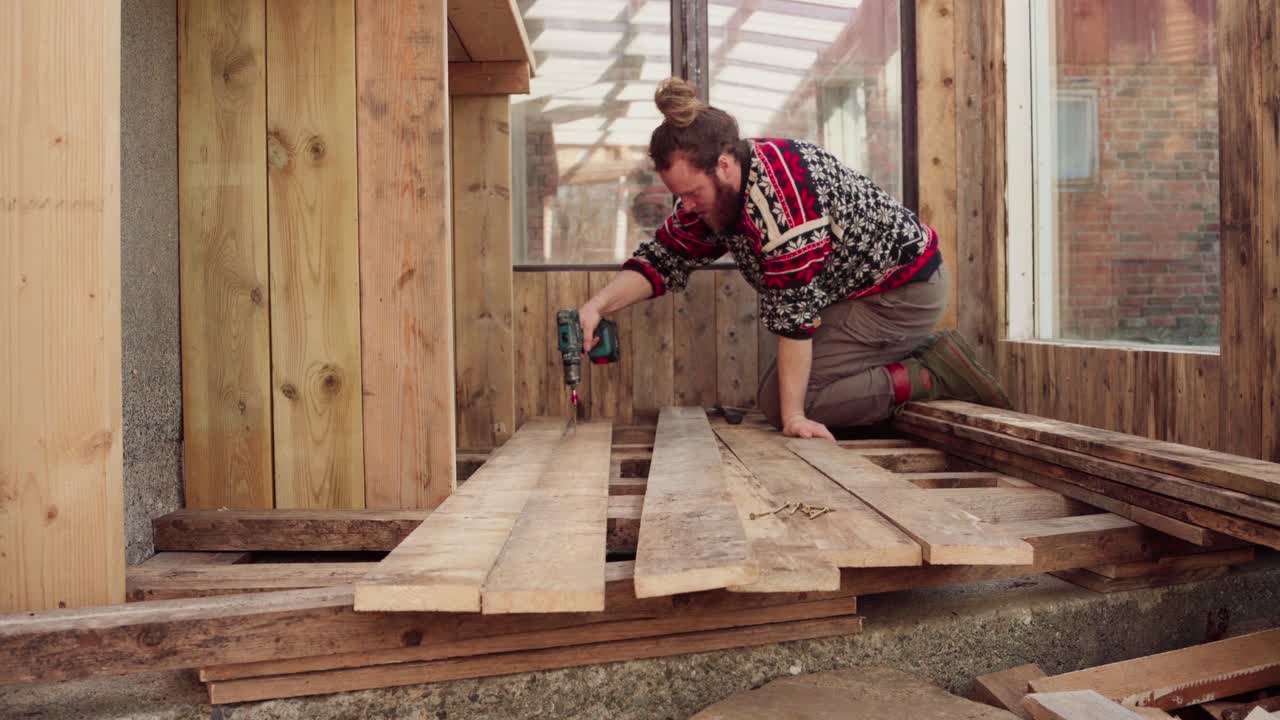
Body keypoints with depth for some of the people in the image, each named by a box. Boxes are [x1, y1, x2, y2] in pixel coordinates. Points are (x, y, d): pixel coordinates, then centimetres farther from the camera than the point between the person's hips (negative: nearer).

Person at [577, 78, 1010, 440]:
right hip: (856, 290, 10)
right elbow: (661, 260, 0)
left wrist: (792, 417, -28)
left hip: (904, 290, -10)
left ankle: (932, 377, -7)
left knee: (777, 400, -12)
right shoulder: (712, 190, -2)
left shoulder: (779, 188, -31)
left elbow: (794, 310, -31)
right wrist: (597, 306, -17)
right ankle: (922, 355, 12)